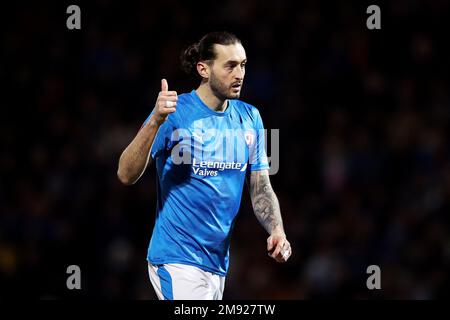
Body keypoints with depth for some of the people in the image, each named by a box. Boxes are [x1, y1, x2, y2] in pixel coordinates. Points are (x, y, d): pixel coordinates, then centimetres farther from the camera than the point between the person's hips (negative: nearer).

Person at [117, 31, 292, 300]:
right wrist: (155, 122, -31)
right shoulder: (174, 112, -9)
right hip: (178, 262, -6)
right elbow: (127, 175, -17)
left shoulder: (250, 118, 9)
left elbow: (261, 188, 14)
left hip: (219, 263, 6)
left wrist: (277, 230, -5)